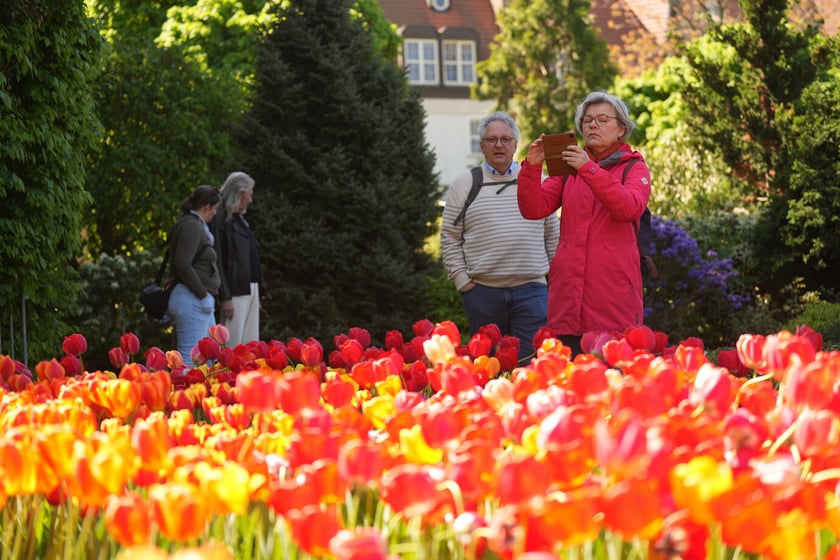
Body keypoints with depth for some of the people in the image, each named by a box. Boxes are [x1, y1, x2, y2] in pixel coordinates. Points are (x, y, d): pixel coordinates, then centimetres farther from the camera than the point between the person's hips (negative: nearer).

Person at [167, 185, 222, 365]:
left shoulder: (196, 225, 19)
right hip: (191, 300, -11)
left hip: (200, 301, 11)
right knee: (191, 359, -12)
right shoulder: (191, 226, -12)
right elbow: (183, 264, -22)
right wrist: (203, 295, -17)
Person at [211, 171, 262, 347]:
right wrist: (225, 298, -19)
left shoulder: (240, 220, 16)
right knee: (233, 347, -8)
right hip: (235, 291, -9)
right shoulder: (222, 220, -10)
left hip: (250, 290, 9)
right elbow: (218, 262, -15)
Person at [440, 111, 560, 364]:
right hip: (482, 290, 0)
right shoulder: (463, 185, 8)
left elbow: (553, 234, 16)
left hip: (531, 288, 0)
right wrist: (462, 280, -1)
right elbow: (449, 238, 7)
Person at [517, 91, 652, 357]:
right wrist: (532, 167, -12)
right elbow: (534, 209, 3)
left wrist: (589, 169, -22)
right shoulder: (567, 169, 15)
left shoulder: (634, 169, 7)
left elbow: (630, 208, -14)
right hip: (568, 290, 3)